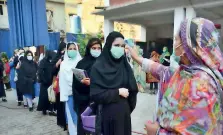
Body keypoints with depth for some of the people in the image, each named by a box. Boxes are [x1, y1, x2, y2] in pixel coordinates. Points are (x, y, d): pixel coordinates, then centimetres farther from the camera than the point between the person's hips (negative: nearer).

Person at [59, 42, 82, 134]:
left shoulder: (80, 62, 2)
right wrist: (63, 95, -1)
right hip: (69, 93, 1)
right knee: (71, 114, 7)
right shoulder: (63, 64, 7)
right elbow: (62, 80, 4)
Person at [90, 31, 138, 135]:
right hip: (109, 114, -4)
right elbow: (95, 95, -14)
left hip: (124, 112, 5)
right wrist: (117, 92, -15)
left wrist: (129, 106, -12)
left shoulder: (125, 64, 3)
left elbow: (133, 88, 2)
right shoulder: (98, 67, -10)